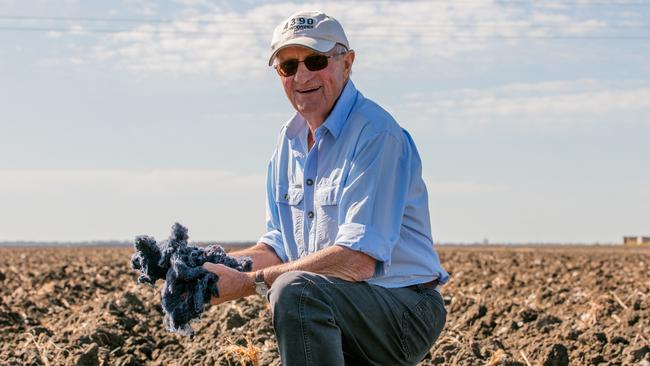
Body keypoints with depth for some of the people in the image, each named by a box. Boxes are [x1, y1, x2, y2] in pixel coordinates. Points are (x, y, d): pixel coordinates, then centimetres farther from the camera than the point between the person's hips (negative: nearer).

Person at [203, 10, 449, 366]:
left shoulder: (376, 135, -18)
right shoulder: (290, 140, 10)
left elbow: (358, 259, -26)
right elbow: (281, 247, 14)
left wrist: (250, 281, -24)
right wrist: (216, 264, -6)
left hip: (404, 312, -8)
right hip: (342, 320, 9)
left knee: (295, 291, -33)